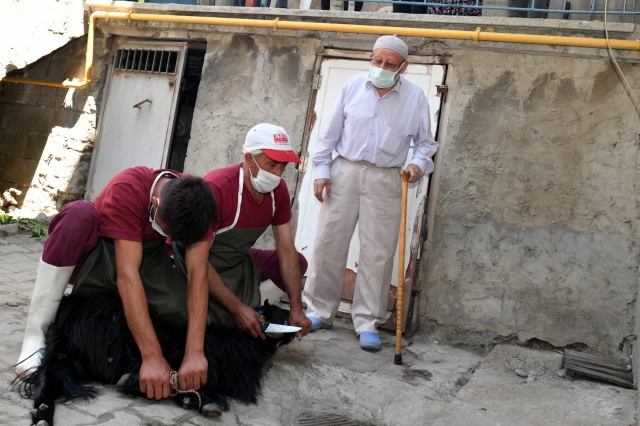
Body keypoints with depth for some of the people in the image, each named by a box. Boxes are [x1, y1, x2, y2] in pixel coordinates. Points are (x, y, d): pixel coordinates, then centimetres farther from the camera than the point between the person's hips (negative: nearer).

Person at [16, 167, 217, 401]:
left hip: (146, 263, 3)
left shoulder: (197, 204, -23)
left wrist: (195, 352, -41)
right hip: (95, 259, -3)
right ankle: (36, 334, -27)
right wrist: (152, 356, -45)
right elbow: (127, 274, -39)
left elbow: (198, 274, -30)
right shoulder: (127, 189, -33)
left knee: (183, 310, -27)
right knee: (79, 214, -35)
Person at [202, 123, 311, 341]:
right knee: (226, 322, -26)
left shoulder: (278, 190, -10)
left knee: (297, 262, 0)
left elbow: (286, 250, -6)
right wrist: (238, 308, -30)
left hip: (237, 261, 7)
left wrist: (296, 309, -13)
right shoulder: (216, 188, -30)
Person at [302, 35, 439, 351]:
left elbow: (425, 141, 9)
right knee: (328, 243, 2)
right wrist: (321, 170, 1)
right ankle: (319, 312, 17)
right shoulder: (354, 86, 3)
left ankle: (368, 323, 11)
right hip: (345, 172, 1)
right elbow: (330, 132, 6)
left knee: (378, 252, 0)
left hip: (385, 181, -1)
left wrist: (419, 163, -12)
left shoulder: (415, 97, 1)